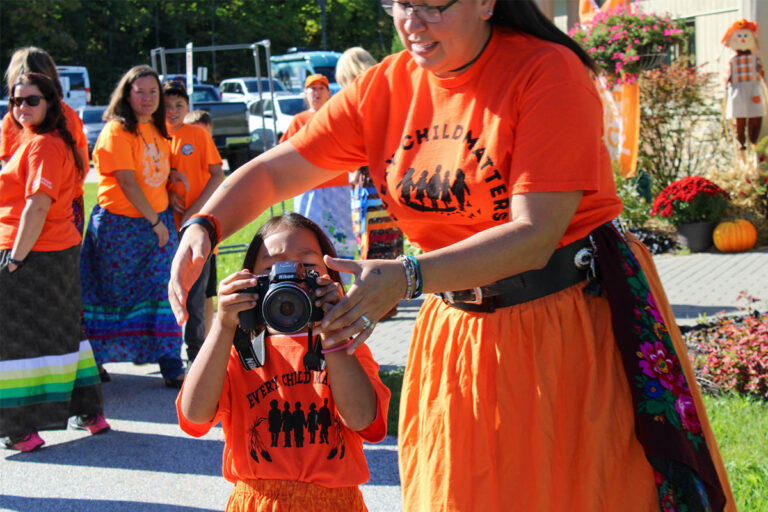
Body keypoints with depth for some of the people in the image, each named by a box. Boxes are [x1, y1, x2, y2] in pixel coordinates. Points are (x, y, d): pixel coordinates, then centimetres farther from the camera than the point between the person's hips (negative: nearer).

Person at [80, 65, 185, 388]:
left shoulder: (157, 129, 12)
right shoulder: (117, 131, -12)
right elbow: (127, 182, -18)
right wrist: (154, 221, -15)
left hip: (158, 221, 6)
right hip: (120, 225, -6)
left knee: (165, 291, -2)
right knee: (113, 297, 3)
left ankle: (171, 367, 0)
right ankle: (90, 361, 18)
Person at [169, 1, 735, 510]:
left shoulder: (547, 73, -17)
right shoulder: (386, 87, 0)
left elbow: (535, 235, -25)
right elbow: (273, 171, 2)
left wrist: (407, 278, -35)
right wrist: (203, 228, -18)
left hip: (580, 318, -5)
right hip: (461, 333, 5)